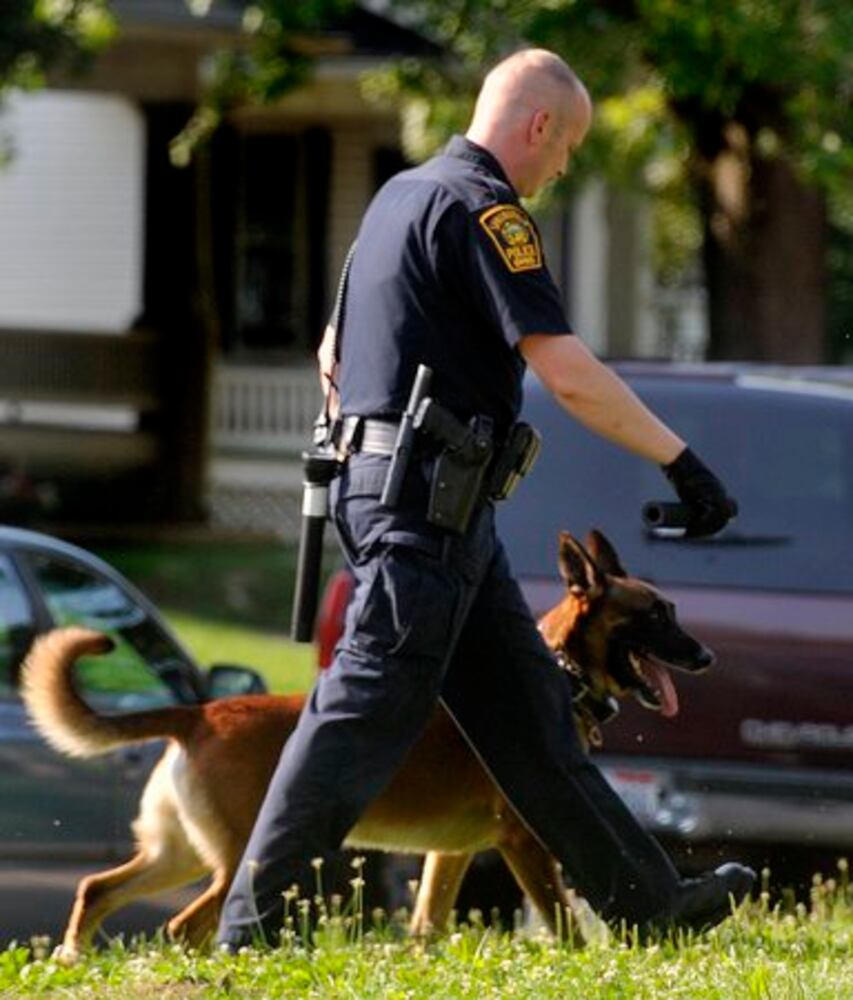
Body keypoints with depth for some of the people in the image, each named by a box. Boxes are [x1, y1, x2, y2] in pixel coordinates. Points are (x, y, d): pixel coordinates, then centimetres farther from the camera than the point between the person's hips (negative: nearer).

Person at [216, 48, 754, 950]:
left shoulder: (399, 195, 18)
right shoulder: (482, 208, -13)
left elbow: (333, 354, 26)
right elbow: (567, 373, -20)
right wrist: (679, 461, -15)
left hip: (376, 477, 11)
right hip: (430, 495, -11)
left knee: (522, 702, 12)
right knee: (371, 706, -10)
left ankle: (644, 898, 16)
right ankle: (253, 922, -9)